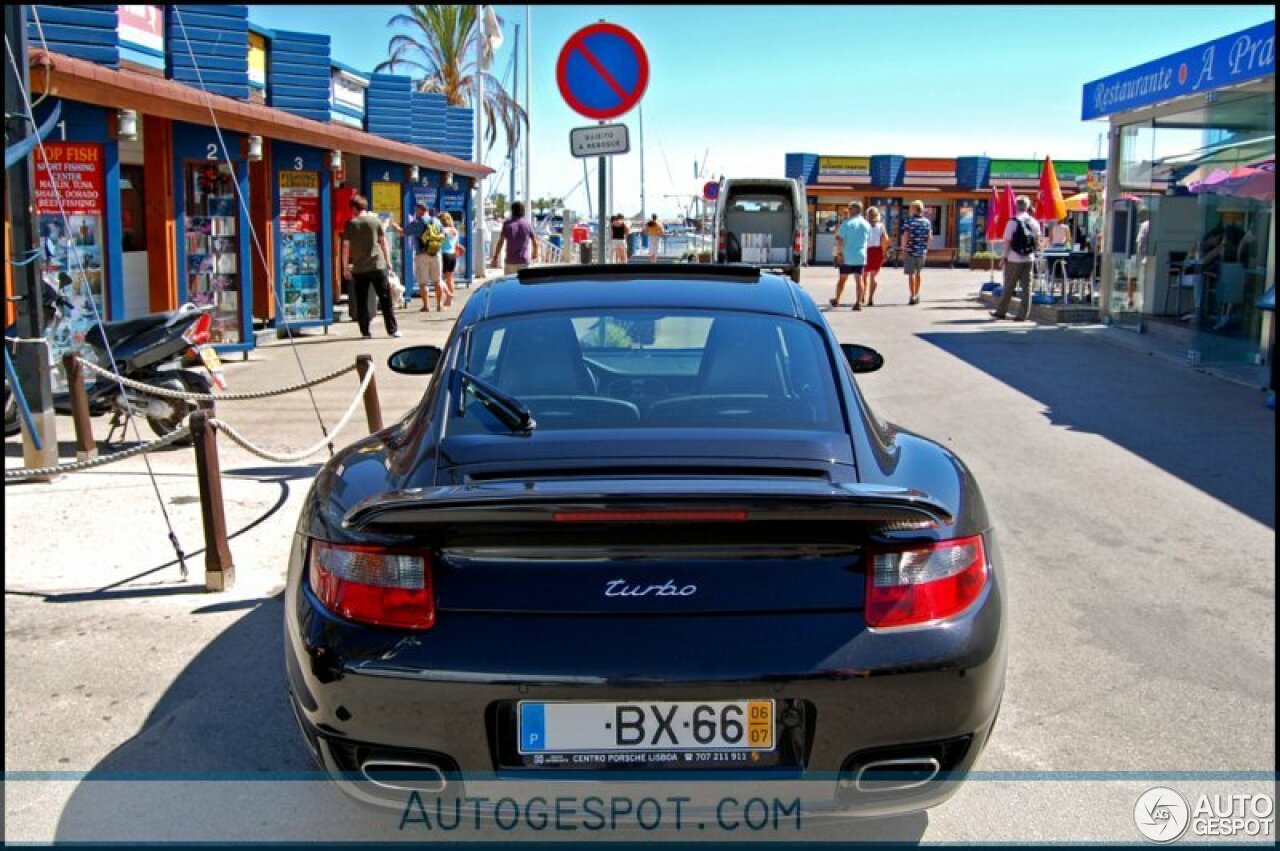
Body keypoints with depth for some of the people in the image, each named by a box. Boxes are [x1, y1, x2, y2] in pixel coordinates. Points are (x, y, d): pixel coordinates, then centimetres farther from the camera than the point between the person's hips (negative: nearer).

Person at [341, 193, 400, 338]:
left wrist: (345, 267, 6)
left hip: (359, 268, 0)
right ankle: (392, 329, 0)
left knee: (361, 301, 8)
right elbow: (383, 242, 2)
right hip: (377, 265, 0)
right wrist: (387, 261, 10)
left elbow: (346, 247, 0)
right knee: (385, 299, 4)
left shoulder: (350, 224, 0)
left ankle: (365, 331, 7)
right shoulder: (375, 220, 1)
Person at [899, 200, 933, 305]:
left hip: (911, 251, -4)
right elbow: (929, 237, 5)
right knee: (918, 274, 19)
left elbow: (905, 237, -12)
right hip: (922, 252, 4)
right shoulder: (927, 222, 4)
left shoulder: (909, 221, -9)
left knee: (911, 274, 0)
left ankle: (913, 296, -5)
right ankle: (917, 295, 25)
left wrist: (903, 249, -4)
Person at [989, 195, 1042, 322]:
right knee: (1027, 286, 5)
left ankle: (1001, 311, 12)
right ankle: (1023, 314, 5)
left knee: (1009, 286, 4)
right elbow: (1037, 242, 7)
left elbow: (1007, 241, -11)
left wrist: (1005, 256, -3)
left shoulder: (1013, 222, -10)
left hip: (1014, 259, -4)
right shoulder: (1034, 222, 4)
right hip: (1029, 259, 4)